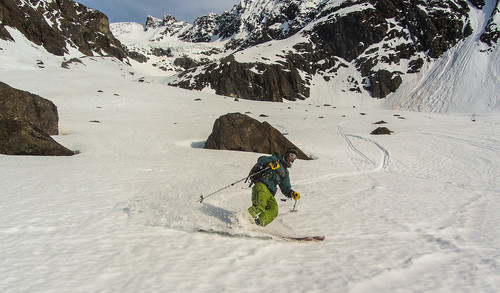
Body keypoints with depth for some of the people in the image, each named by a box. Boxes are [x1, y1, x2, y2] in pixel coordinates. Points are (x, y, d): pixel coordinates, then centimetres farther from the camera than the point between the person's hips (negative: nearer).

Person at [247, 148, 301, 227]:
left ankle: (257, 224, -33)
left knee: (273, 210, -21)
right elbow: (261, 160, -1)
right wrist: (270, 163, -22)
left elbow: (285, 189, 29)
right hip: (261, 185, -5)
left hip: (270, 193, 5)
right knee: (259, 207, -31)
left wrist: (292, 194, 8)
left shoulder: (285, 173, 33)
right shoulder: (276, 159, 16)